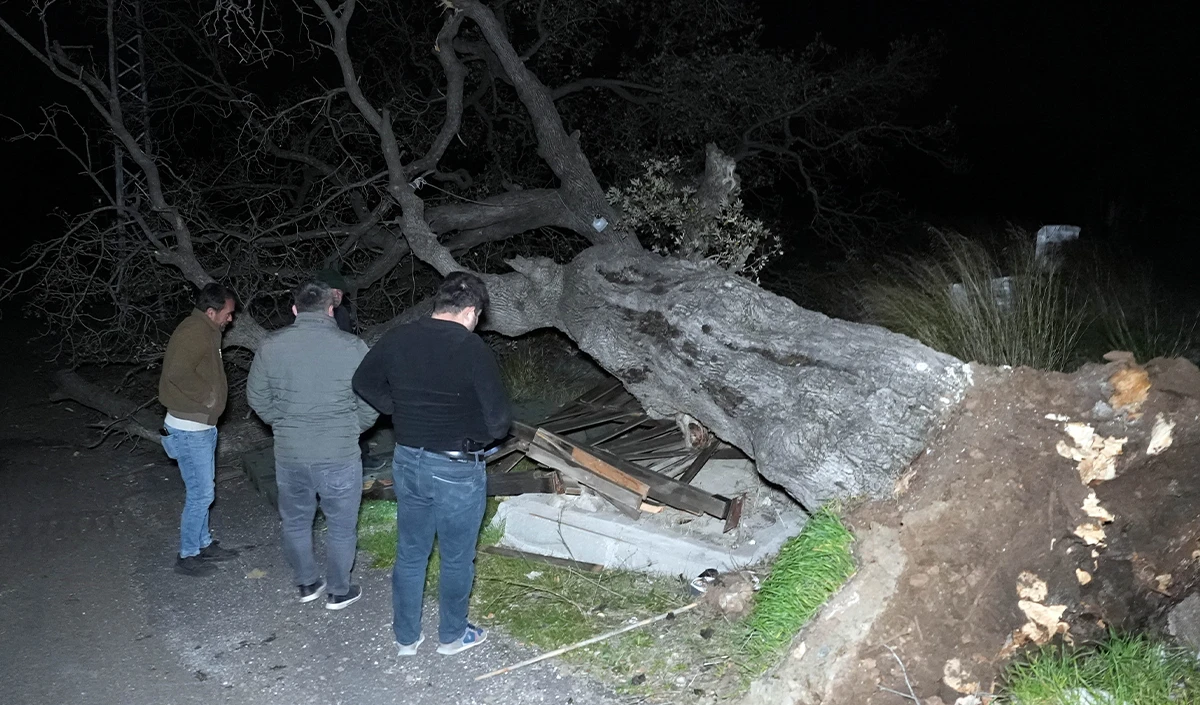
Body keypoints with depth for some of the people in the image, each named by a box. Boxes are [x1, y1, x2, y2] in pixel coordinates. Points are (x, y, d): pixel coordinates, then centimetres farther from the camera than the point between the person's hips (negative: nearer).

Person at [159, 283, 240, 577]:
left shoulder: (206, 332, 11)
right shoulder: (193, 333, -21)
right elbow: (177, 373, -32)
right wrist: (206, 396, -21)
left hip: (203, 426, 10)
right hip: (190, 429, -10)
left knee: (201, 490, 19)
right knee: (200, 493, -2)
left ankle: (204, 544, 32)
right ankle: (187, 556, 11)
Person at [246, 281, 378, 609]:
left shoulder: (272, 345, -5)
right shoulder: (352, 347, -12)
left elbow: (257, 398, 4)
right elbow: (370, 404, -7)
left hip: (289, 453, 3)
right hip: (339, 456, -3)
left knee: (295, 522, 22)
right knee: (340, 527, 14)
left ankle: (307, 584, 36)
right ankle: (339, 592, 27)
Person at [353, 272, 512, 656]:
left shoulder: (397, 339, -2)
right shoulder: (474, 350, -20)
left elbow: (363, 383, 12)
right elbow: (499, 419, -18)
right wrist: (480, 433, 3)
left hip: (408, 461, 5)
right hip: (457, 469, -5)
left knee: (409, 553, 19)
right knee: (456, 558, 14)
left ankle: (406, 636, 33)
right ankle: (452, 635, 31)